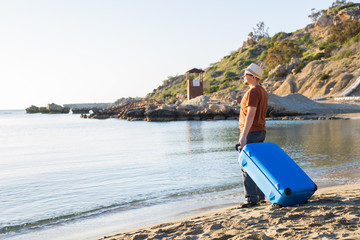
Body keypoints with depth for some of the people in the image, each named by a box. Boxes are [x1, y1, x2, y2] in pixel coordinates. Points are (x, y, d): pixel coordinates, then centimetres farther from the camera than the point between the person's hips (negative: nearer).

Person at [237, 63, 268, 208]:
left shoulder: (253, 92, -15)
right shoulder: (263, 91, 16)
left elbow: (250, 115, -22)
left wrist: (243, 136, -24)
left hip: (251, 133, -10)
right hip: (261, 131, 10)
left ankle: (252, 198, -7)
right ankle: (261, 196, 17)